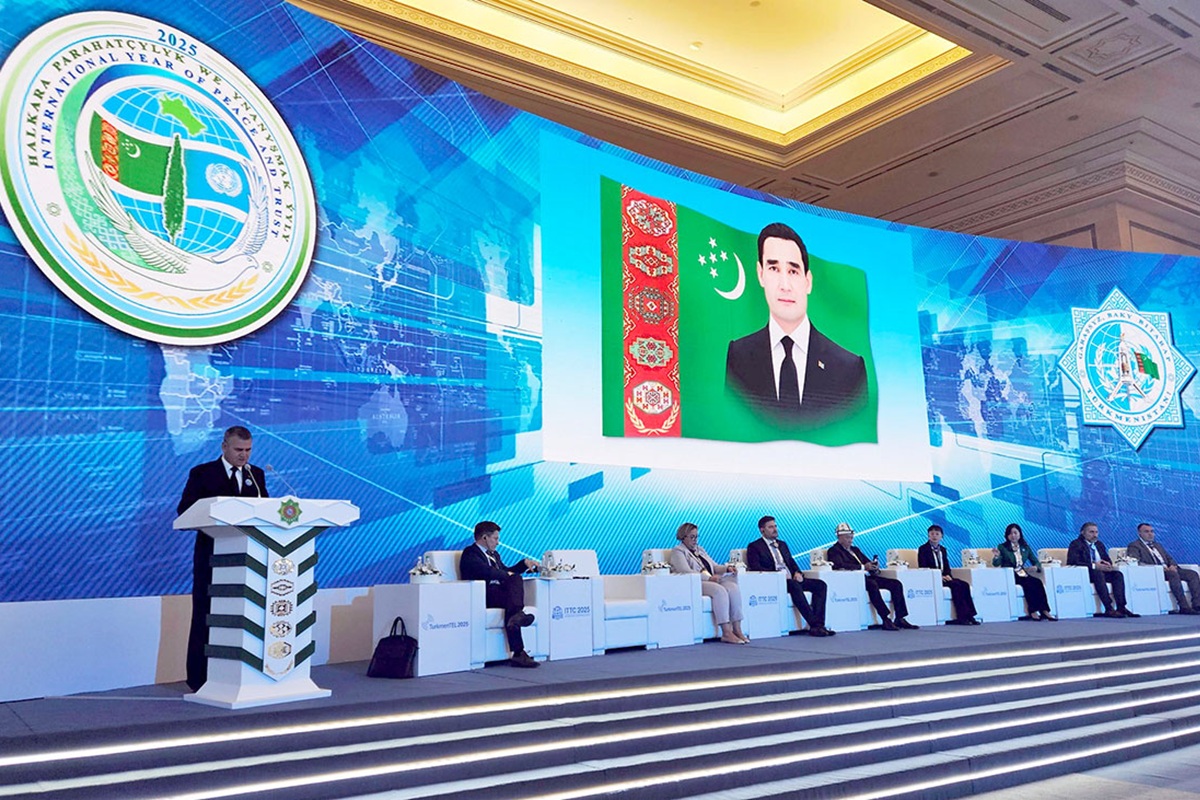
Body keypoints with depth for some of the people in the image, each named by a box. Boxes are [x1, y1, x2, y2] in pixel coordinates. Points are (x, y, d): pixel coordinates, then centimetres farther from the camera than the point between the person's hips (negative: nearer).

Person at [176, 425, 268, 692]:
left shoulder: (256, 475, 10)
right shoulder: (202, 473, -1)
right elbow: (184, 510, -7)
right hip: (212, 554, -3)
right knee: (206, 616, 3)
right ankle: (199, 679, 10)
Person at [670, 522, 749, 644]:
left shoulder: (700, 550, 28)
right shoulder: (678, 551, 3)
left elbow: (715, 566, 25)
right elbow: (686, 571, -13)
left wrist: (727, 569, 1)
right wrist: (709, 577, -22)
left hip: (710, 581, 7)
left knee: (733, 587, -22)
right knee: (720, 591, -33)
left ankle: (737, 629, -25)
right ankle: (726, 633, -34)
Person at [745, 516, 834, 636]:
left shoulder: (782, 544, 27)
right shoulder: (754, 547, 3)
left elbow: (791, 562, 23)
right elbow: (755, 568, -10)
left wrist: (797, 572, -2)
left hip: (792, 579, 8)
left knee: (820, 584, -13)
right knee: (794, 585, -37)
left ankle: (819, 624, -23)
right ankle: (814, 624, -36)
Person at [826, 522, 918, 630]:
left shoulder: (855, 549, 27)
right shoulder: (834, 551, 1)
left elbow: (868, 561, 23)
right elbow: (840, 565, -18)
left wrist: (874, 566, -3)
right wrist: (863, 567, -24)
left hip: (866, 577, 8)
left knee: (896, 584, -8)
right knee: (872, 585, -37)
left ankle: (900, 619, -11)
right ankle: (886, 620, -35)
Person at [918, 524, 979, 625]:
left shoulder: (943, 549, 21)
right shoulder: (923, 549, 0)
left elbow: (947, 567, 17)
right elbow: (923, 567, -9)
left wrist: (948, 575, -6)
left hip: (944, 577, 7)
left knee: (965, 585, -18)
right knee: (955, 585, -28)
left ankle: (969, 615, -22)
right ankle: (962, 616, -28)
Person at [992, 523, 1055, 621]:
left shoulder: (1025, 548, 17)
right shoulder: (1002, 547, 4)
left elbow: (1036, 561, 12)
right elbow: (996, 564, -9)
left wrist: (1036, 567, -13)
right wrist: (996, 557, -32)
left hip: (1023, 574, 4)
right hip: (1009, 576, -4)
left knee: (1038, 582, -26)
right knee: (1028, 583, -31)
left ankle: (1044, 611, -29)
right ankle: (1033, 612, -29)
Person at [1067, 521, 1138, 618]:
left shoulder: (1099, 544, 21)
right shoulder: (1076, 544, -3)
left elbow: (1107, 560, 20)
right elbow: (1073, 562, -17)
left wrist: (1107, 564, -7)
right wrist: (1094, 566, -24)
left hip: (1101, 571, 7)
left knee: (1118, 574, -18)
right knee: (1098, 573, -37)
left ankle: (1121, 607, -27)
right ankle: (1109, 609, -42)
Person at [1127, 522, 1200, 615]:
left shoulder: (1158, 545, 29)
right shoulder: (1134, 546, 3)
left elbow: (1169, 558, 23)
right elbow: (1136, 563, -11)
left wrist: (1172, 566, -2)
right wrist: (1157, 568, -21)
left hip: (1168, 570, 8)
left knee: (1192, 574, -13)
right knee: (1173, 574, -34)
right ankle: (1184, 607, -37)